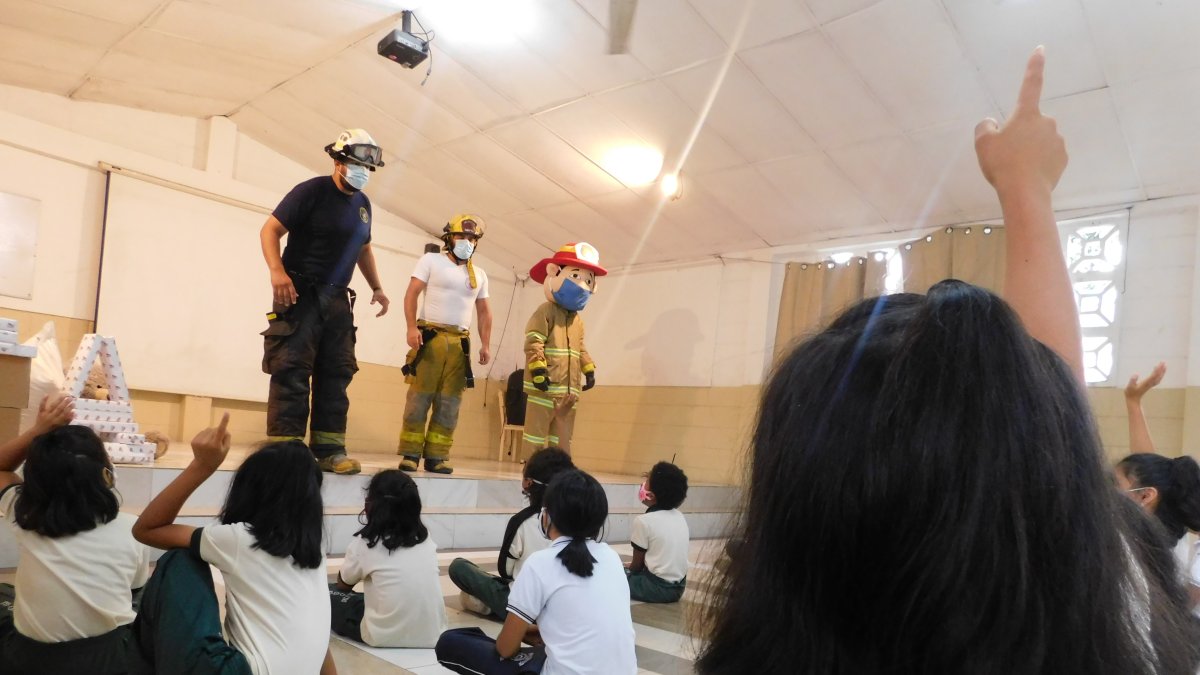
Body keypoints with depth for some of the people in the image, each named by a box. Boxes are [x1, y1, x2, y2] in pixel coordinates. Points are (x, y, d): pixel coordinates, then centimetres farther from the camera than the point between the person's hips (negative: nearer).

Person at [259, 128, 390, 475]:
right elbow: (270, 230, -11)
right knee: (291, 371, -9)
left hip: (337, 299, 7)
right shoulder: (312, 191, -8)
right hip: (300, 294, -7)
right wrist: (277, 270, -26)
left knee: (336, 374, 4)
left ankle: (329, 450, 8)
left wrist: (377, 287, 19)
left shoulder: (363, 204, 13)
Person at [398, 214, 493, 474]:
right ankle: (411, 454, 1)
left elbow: (484, 312, 20)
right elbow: (411, 294, -2)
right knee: (419, 397, -5)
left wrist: (485, 344, 9)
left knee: (449, 403, 3)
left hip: (460, 343, 4)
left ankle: (436, 456, 8)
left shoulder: (479, 275, 18)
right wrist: (412, 327, -15)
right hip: (430, 337, -4)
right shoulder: (431, 261, 5)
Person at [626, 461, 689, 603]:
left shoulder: (644, 521, -14)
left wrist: (626, 569, 15)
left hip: (657, 588, -7)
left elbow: (637, 565, -6)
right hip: (678, 587, 7)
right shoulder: (680, 517, 5)